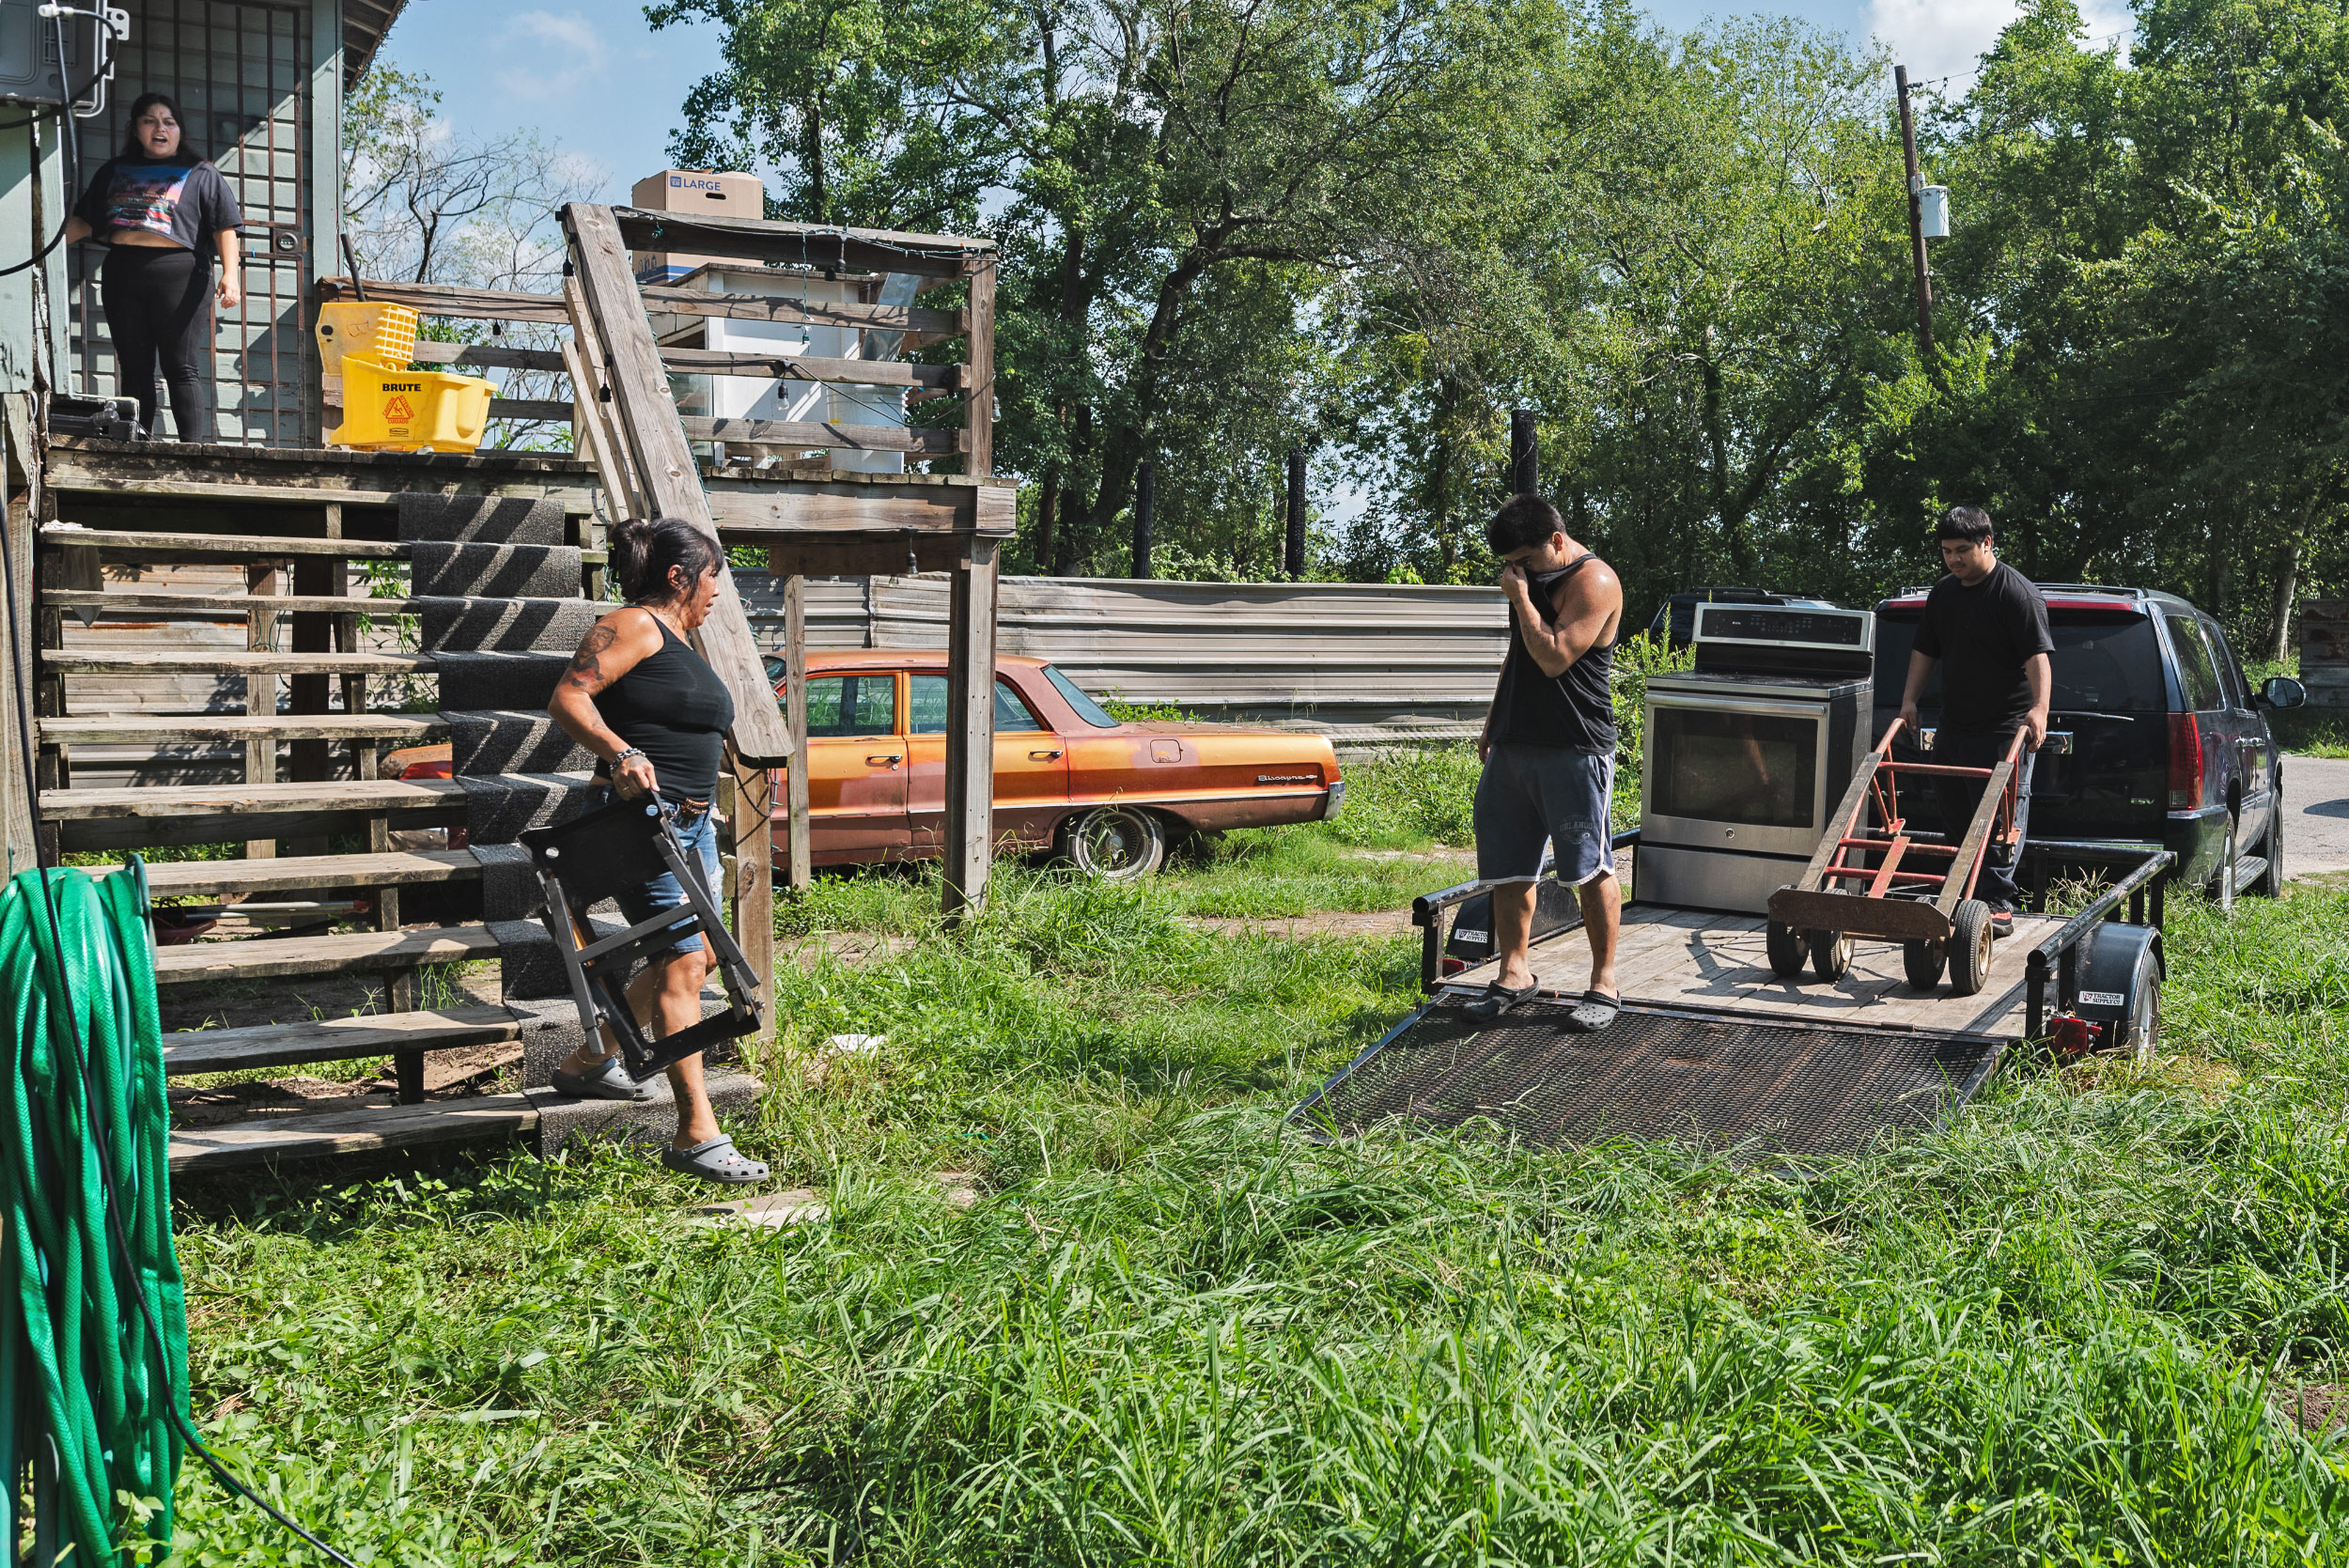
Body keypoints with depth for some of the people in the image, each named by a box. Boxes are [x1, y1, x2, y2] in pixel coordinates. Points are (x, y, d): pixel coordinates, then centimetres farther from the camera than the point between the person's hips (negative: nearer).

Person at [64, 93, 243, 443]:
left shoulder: (200, 174, 8)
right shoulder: (113, 171, 20)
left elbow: (225, 227, -2)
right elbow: (83, 221, 22)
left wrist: (230, 273, -15)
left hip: (179, 275, -4)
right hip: (123, 276, 4)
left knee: (181, 368, -7)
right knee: (133, 368, 5)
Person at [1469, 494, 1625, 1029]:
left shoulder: (1593, 582, -11)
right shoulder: (1531, 579, 16)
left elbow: (1554, 658, -20)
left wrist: (1521, 597, -14)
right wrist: (1493, 723, 24)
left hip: (1574, 749, -8)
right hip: (1514, 745, 8)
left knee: (1591, 868, -2)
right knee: (1507, 867, 8)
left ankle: (1604, 981, 7)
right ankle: (1514, 973, 18)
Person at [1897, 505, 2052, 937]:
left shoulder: (2017, 593, -11)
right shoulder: (1943, 593, 13)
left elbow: (2038, 655, -20)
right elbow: (1925, 651, 20)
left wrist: (2039, 708, -32)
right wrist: (1909, 700, 10)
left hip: (2003, 730, -8)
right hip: (1953, 725, 8)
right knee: (1954, 814, 11)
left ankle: (1997, 906, -6)